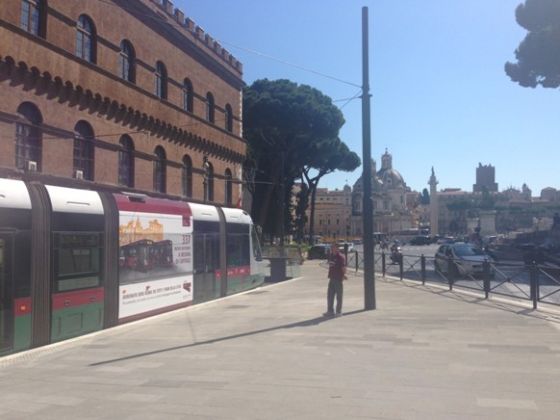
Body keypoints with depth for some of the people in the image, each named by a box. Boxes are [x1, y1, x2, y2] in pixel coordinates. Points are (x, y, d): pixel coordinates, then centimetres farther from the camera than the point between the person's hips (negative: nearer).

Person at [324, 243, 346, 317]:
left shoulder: (341, 257, -11)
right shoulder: (331, 256, 12)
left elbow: (343, 267, -17)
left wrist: (344, 274, -28)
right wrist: (329, 275, 14)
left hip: (338, 278, -8)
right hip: (332, 278, 8)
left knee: (339, 295, 2)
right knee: (330, 295, 10)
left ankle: (339, 311, 10)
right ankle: (330, 311, 19)